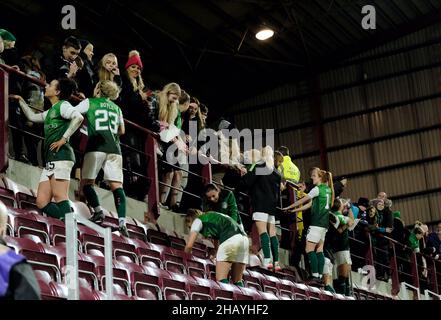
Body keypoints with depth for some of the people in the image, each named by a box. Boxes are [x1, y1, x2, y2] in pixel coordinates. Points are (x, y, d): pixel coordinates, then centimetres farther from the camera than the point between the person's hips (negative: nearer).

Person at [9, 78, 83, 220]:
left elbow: (78, 117, -18)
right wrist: (21, 100, 45)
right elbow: (32, 116, 44)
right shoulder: (51, 111, 27)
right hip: (50, 160, 9)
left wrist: (64, 138, -18)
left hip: (60, 156, -9)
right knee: (42, 202, 0)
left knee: (60, 197, -20)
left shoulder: (62, 105, 0)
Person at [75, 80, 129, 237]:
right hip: (114, 148, 4)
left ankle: (98, 211, -10)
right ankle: (122, 221, -16)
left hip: (96, 146, -4)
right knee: (116, 185, -3)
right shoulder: (116, 108, 23)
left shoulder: (89, 102, 11)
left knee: (86, 182, 8)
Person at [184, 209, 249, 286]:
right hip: (244, 238, 8)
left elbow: (189, 245, 8)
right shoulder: (212, 216, 36)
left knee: (221, 279, -6)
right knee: (237, 281, 11)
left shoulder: (197, 220, 15)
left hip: (229, 239, -8)